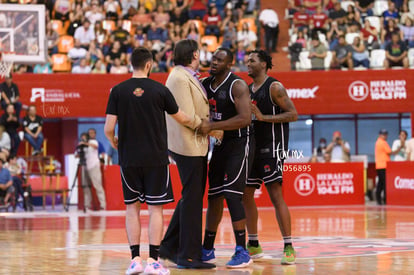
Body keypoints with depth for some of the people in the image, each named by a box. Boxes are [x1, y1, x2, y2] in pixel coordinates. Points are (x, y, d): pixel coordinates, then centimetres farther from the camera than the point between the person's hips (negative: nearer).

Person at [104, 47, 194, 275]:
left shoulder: (118, 91, -2)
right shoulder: (159, 90, -3)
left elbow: (108, 129, -4)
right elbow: (182, 119, 10)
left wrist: (114, 142, 18)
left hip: (129, 159, 1)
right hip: (156, 158, -1)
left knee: (132, 208, 9)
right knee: (155, 209, 2)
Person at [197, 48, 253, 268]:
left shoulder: (237, 85, -15)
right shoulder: (206, 84, 7)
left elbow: (245, 118, -26)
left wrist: (211, 126, -29)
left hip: (238, 144, -8)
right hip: (219, 144, 8)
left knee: (232, 196, -14)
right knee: (214, 196, 11)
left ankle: (242, 252, -9)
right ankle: (207, 250, 20)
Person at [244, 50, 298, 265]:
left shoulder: (274, 87, -9)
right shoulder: (247, 89, 14)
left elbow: (293, 114, -16)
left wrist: (263, 117, -22)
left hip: (271, 148, -8)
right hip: (252, 147, 8)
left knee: (275, 194, -14)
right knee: (246, 195, 9)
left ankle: (288, 247, -12)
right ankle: (254, 246, 20)